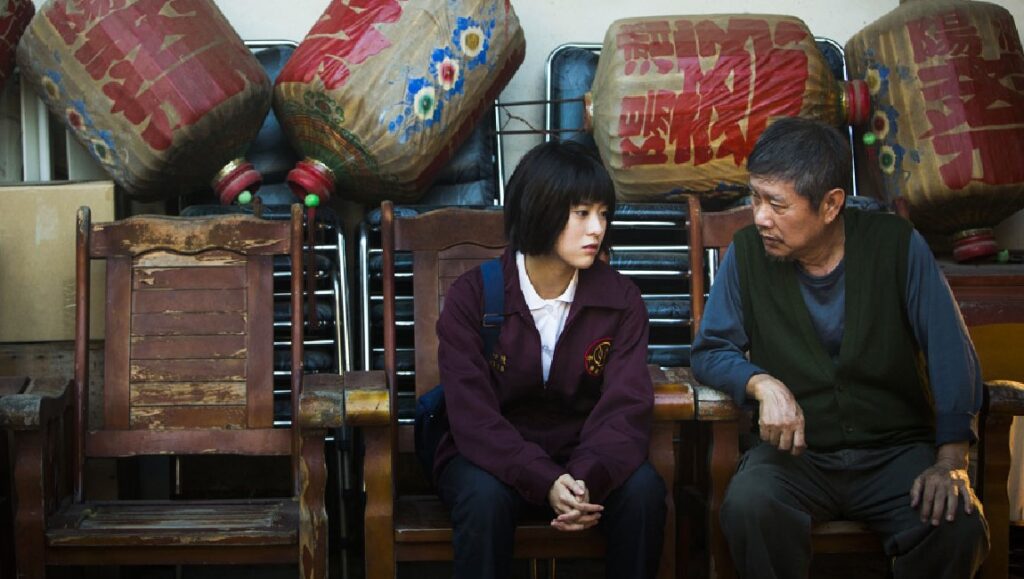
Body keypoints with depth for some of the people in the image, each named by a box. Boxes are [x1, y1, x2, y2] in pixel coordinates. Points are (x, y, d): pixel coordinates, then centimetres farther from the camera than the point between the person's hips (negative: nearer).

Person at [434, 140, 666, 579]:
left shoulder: (620, 299, -5)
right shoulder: (471, 296, -12)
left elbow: (626, 406, -15)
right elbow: (474, 416, -19)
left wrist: (586, 480, -36)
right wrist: (546, 482, -34)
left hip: (584, 456, 2)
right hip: (494, 456, -2)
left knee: (643, 490, -27)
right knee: (485, 498, -35)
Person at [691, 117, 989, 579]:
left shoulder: (897, 245, -4)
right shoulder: (747, 253, -3)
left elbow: (951, 353, -4)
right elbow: (710, 351, 4)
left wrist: (951, 461, -15)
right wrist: (762, 383, -18)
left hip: (895, 449, 0)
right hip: (796, 452, 0)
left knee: (958, 528, -29)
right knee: (747, 506, -33)